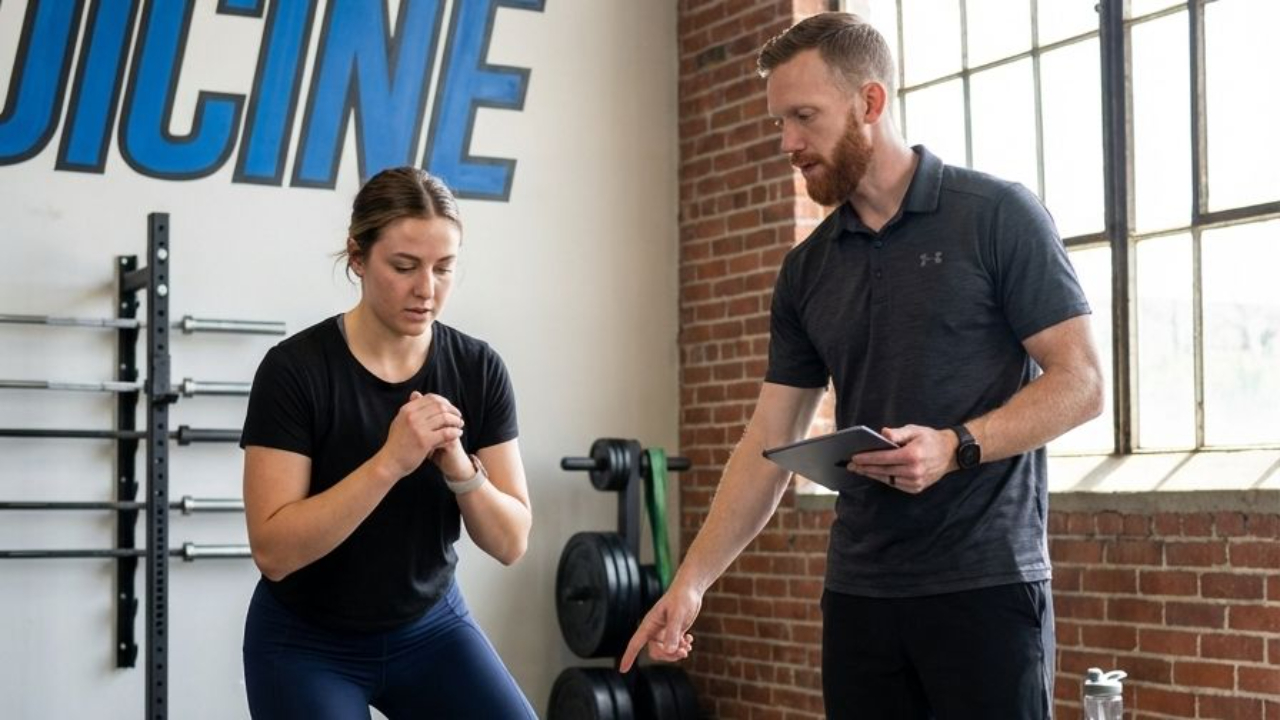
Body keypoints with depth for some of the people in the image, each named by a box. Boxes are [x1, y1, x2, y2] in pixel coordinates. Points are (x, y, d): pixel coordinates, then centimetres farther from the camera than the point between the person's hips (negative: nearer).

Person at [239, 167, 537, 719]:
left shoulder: (478, 370, -8)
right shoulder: (297, 370, -20)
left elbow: (511, 542, -7)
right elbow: (273, 549, -25)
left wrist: (460, 468, -26)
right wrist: (389, 462, -34)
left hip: (430, 629, 4)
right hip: (308, 644, -3)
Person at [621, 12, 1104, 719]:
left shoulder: (997, 216, -5)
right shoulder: (806, 270, 10)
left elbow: (1080, 383, -7)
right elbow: (769, 442, 9)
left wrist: (957, 445, -21)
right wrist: (691, 579, 1)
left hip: (984, 581, -5)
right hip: (857, 589, 5)